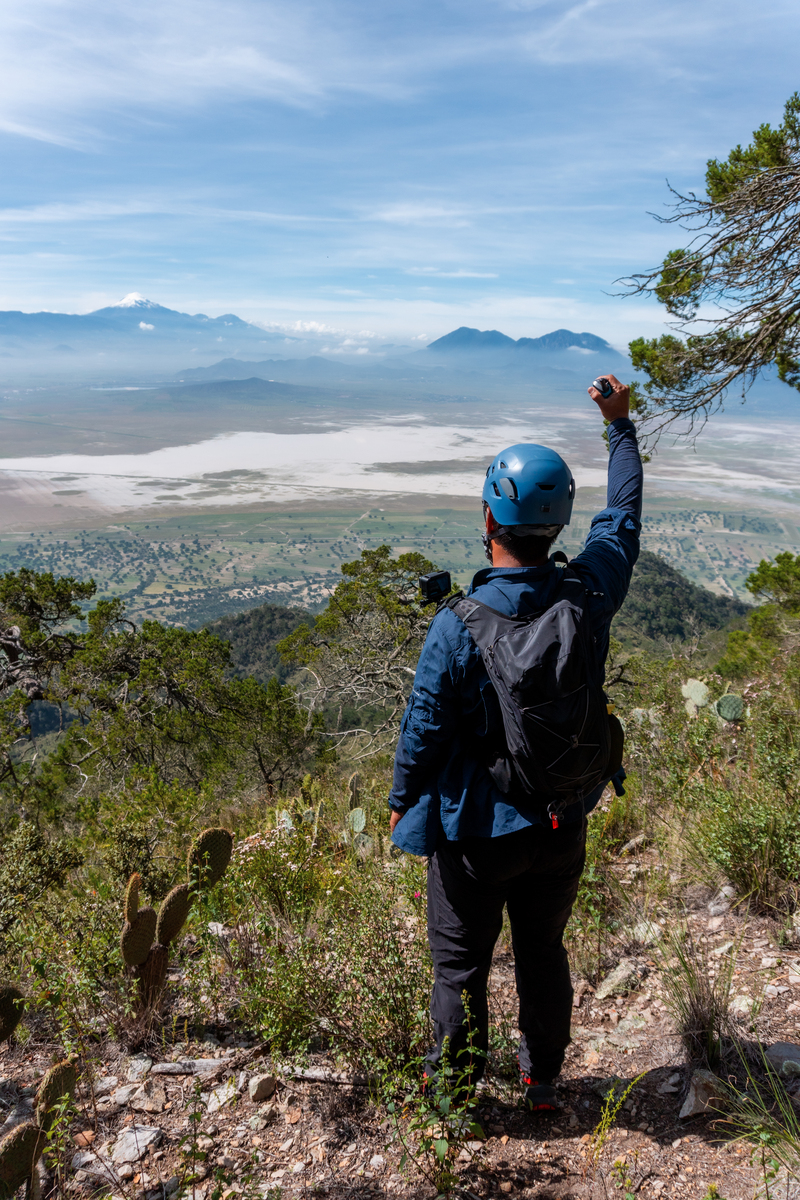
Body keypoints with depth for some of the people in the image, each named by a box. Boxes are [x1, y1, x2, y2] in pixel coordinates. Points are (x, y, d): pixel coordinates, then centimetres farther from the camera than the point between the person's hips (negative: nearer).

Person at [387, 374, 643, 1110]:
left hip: (476, 829, -4)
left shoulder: (458, 624, -25)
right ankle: (543, 1083, 41)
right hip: (563, 823, 4)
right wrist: (621, 426, 19)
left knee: (460, 967, 15)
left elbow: (425, 727, -16)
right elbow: (624, 519, 6)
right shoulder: (591, 593, -13)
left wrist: (401, 802, 3)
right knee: (544, 953, 23)